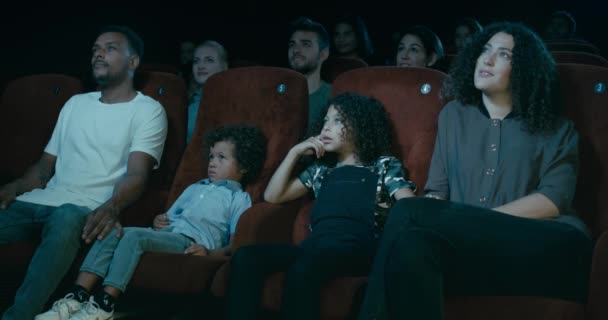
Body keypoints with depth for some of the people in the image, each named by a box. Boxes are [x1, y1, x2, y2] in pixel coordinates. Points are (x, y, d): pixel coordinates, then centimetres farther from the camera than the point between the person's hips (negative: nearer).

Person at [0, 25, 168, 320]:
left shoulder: (148, 110, 5)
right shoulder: (76, 103, 23)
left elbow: (137, 174, -8)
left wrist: (111, 208, -30)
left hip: (88, 208, -5)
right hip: (41, 201, 5)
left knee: (66, 219, -40)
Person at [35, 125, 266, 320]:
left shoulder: (239, 198, 12)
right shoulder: (194, 188, 34)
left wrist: (211, 253, -20)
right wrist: (158, 221, 7)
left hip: (191, 241, -7)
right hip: (165, 232, 7)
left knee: (134, 236, -31)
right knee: (111, 232, -19)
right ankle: (78, 297, -30)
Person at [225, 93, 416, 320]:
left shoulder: (384, 166, 20)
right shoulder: (321, 170, 33)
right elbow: (273, 196, 27)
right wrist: (295, 152, 22)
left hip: (357, 247, -5)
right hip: (316, 245, 5)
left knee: (301, 270, -39)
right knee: (245, 257, -23)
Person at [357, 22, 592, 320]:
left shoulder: (556, 129, 14)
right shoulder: (453, 115, 24)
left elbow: (554, 199, -1)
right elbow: (437, 191, 17)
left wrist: (476, 221, -13)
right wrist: (451, 220, -8)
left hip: (540, 245, -3)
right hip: (467, 243, 3)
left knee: (409, 213, -30)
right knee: (412, 243, -37)